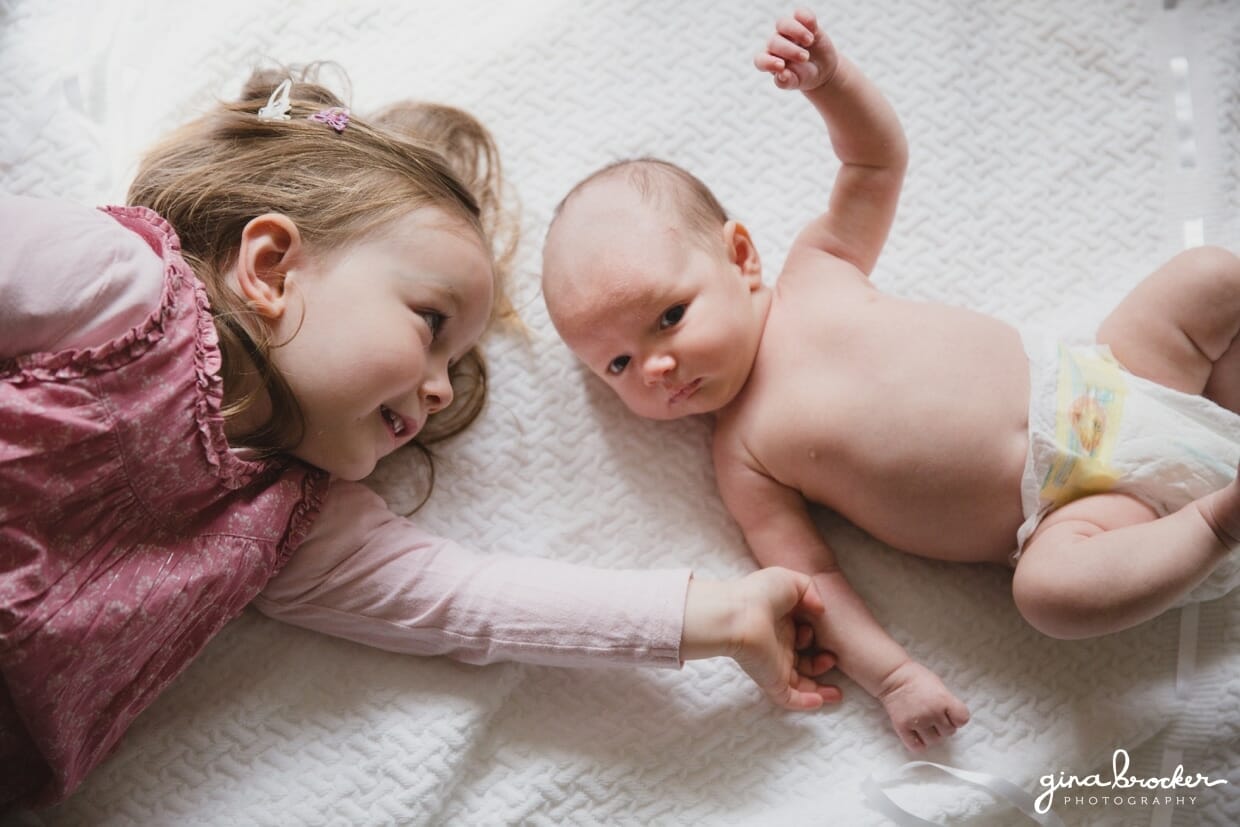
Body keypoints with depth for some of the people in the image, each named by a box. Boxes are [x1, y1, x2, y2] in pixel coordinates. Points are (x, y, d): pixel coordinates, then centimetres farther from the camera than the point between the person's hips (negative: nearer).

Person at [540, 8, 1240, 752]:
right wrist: (891, 675, -21)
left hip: (1105, 387, 4)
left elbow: (877, 162, 4)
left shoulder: (816, 272, 0)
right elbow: (811, 578, -11)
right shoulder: (745, 457, -8)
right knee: (1052, 586, -35)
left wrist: (830, 77, -13)